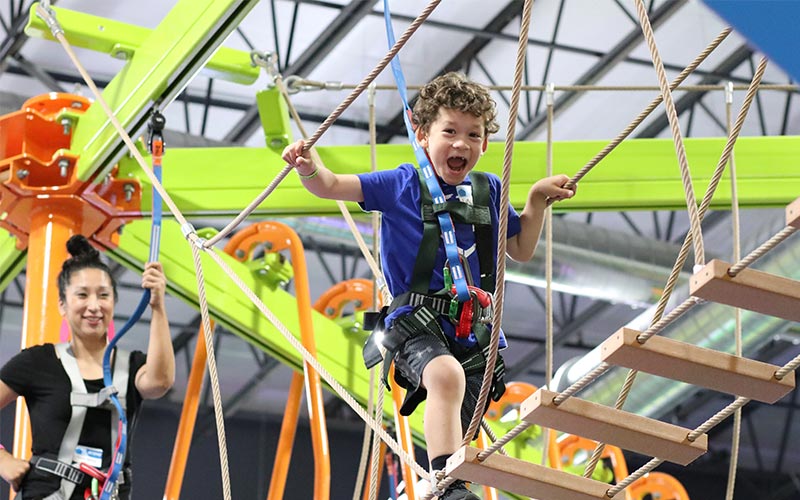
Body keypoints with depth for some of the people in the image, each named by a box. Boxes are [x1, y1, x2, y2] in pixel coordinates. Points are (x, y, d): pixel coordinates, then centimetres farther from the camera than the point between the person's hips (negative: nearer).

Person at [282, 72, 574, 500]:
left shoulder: (489, 191, 15)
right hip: (418, 321, -5)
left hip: (475, 331, 5)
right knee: (447, 375, -37)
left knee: (455, 438, -1)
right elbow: (332, 186, -1)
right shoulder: (403, 185, 4)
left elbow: (521, 251, 25)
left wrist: (537, 201, 12)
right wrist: (309, 169, -22)